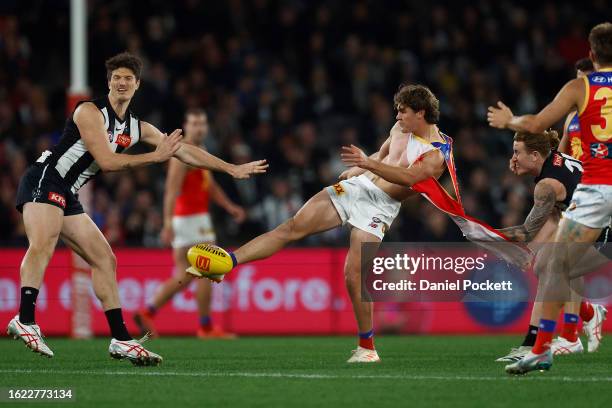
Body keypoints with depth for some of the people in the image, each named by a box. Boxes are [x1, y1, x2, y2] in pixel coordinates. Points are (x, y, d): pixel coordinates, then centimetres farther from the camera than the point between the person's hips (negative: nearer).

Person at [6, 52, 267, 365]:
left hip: (67, 197, 9)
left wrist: (232, 169, 17)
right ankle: (25, 321, -46)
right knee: (43, 245, -31)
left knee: (104, 260, 6)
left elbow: (185, 151, 18)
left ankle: (121, 340, 8)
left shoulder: (138, 128, 14)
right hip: (44, 181, -9)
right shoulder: (90, 112, -9)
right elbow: (106, 161, -18)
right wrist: (156, 156, -14)